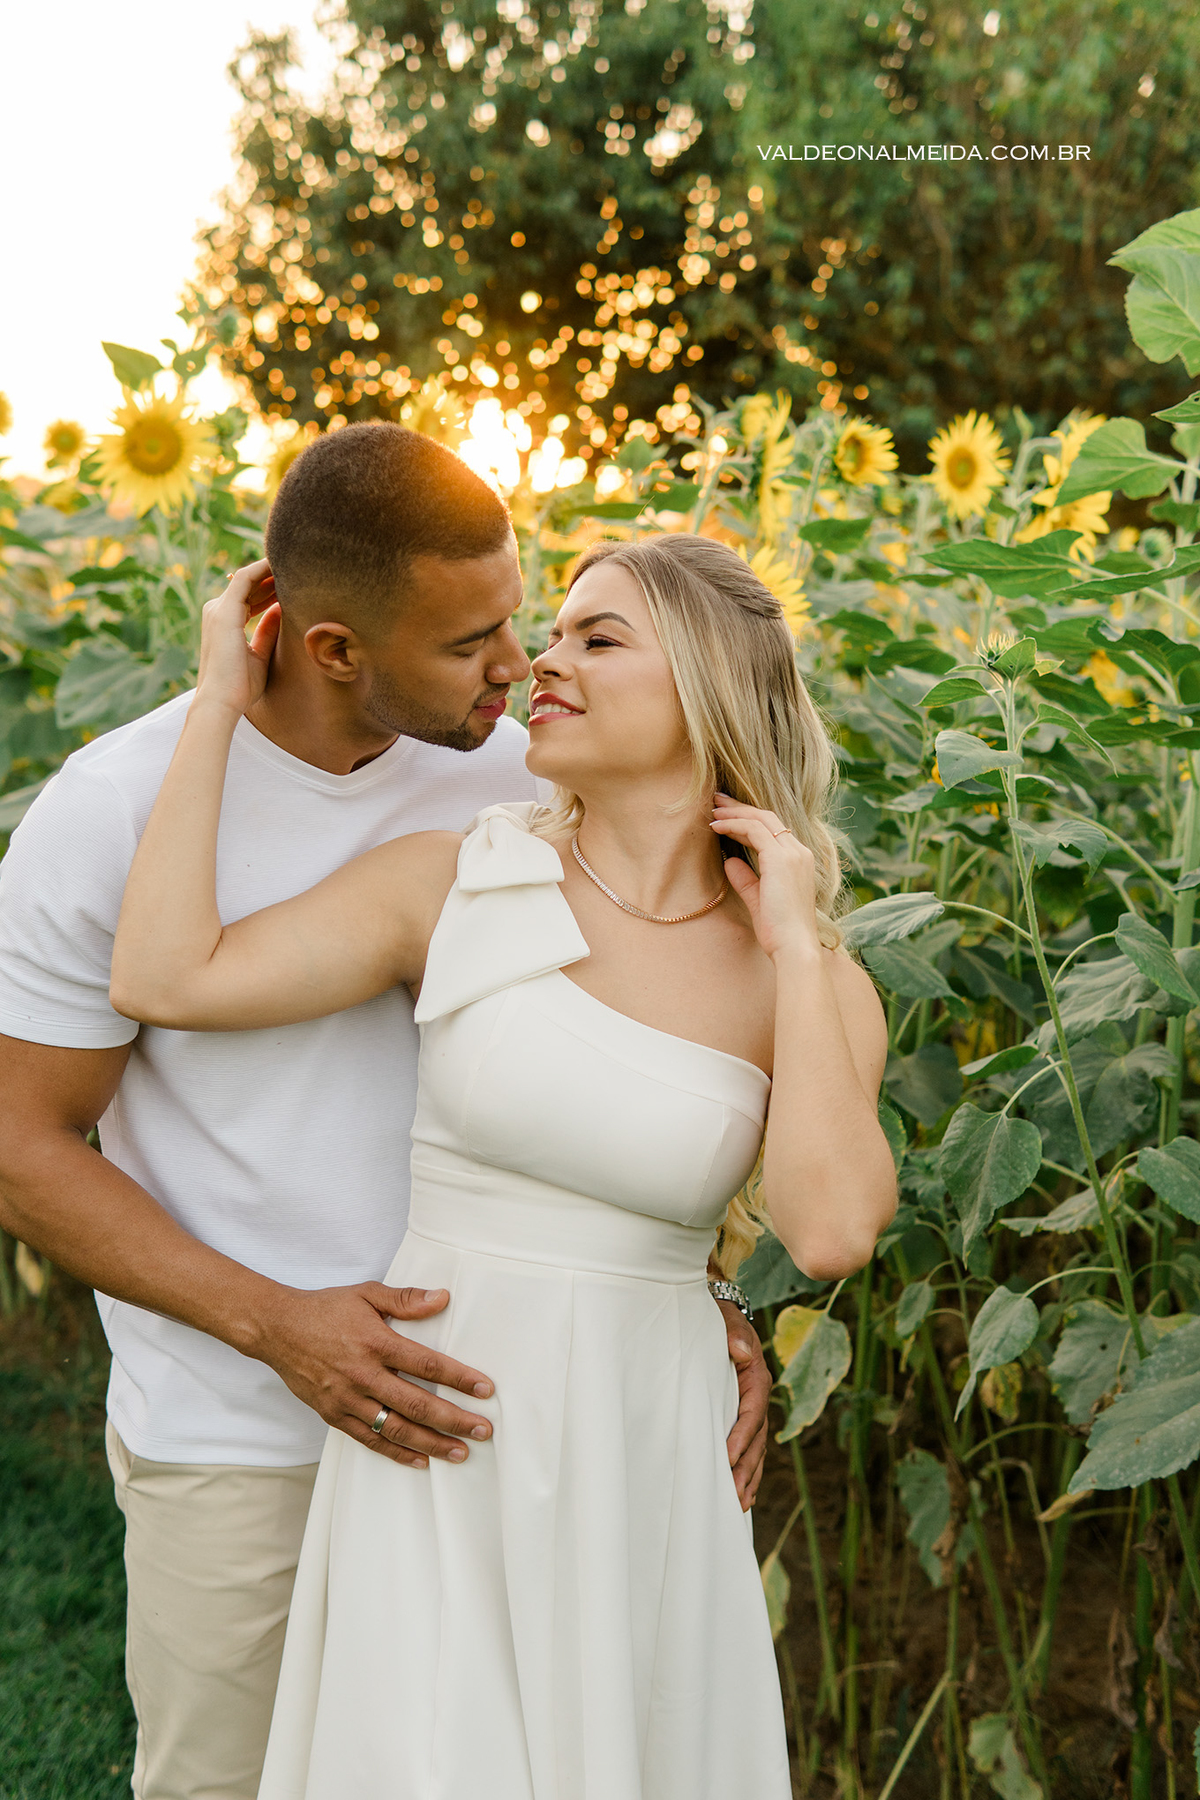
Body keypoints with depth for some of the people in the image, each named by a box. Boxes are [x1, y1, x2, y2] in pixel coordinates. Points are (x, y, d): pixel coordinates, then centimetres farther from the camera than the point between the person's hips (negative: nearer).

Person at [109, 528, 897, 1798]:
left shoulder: (823, 991, -4)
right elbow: (161, 980, -14)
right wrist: (219, 700, -10)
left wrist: (795, 945, -17)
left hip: (639, 1466, 2)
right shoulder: (452, 883, -6)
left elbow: (831, 1233, -22)